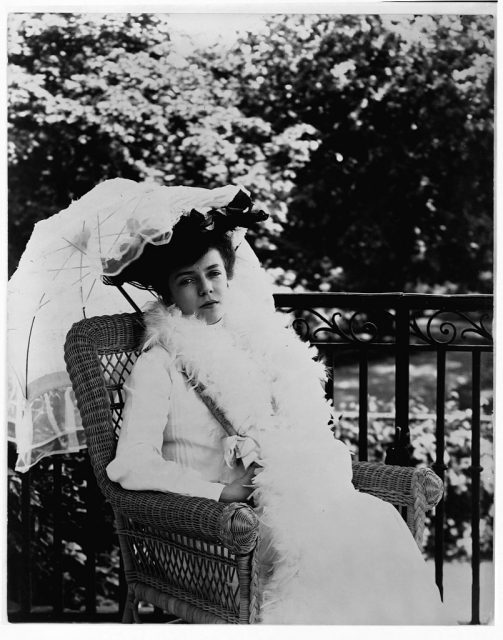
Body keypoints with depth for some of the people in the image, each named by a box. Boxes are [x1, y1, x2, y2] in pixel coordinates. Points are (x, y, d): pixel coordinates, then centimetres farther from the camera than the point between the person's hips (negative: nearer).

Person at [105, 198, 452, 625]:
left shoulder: (257, 343, 18)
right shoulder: (158, 365, 1)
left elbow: (311, 436, 20)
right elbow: (131, 465, -9)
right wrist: (221, 490, -17)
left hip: (286, 497, 5)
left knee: (377, 519, -23)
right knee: (325, 538, -31)